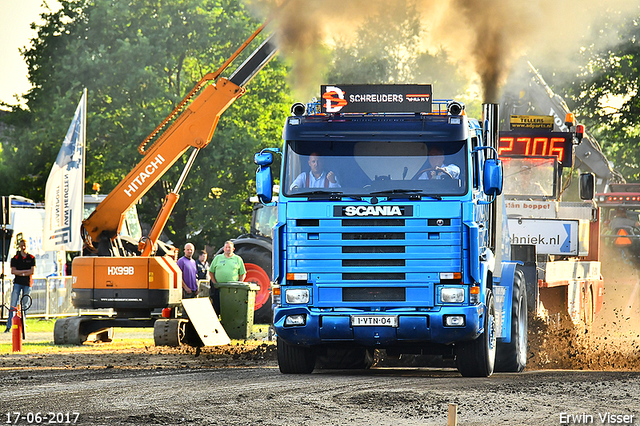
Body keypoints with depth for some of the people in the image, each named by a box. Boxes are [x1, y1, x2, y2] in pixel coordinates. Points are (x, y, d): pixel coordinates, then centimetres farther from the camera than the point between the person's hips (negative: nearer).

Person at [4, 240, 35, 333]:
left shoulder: (31, 258, 6)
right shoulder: (15, 258, 5)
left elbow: (32, 271, -3)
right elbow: (13, 271, -6)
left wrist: (20, 273, -10)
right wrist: (25, 271, -12)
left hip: (27, 283, 1)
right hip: (17, 283, -1)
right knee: (13, 305, -7)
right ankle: (9, 326, -9)